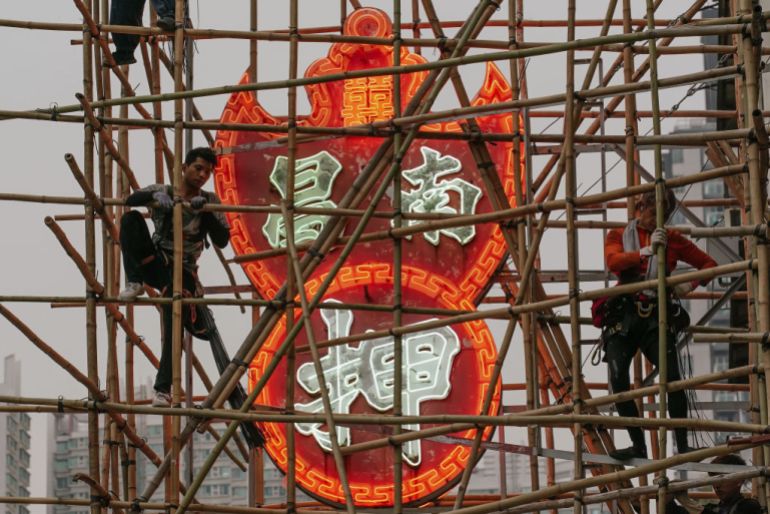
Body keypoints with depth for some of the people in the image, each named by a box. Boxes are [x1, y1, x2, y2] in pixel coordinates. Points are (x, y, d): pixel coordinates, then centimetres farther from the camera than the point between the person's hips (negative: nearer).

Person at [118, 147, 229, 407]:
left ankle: (163, 388, -20)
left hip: (182, 271, -1)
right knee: (131, 218, -22)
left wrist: (205, 210, -21)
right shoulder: (163, 192, 4)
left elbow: (222, 240, -7)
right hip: (155, 263, 1)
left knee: (175, 325, -25)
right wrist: (154, 195, -35)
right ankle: (134, 283, -26)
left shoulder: (210, 202, 4)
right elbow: (131, 200, -14)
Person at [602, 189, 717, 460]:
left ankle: (683, 445, -8)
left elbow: (709, 264, 16)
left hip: (658, 318, 0)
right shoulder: (619, 235, 13)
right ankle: (638, 445, -5)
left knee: (672, 377, -16)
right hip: (624, 315, 0)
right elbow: (612, 261, -9)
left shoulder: (672, 239, 13)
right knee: (618, 379, -14)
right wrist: (646, 251, -20)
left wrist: (690, 285, -2)